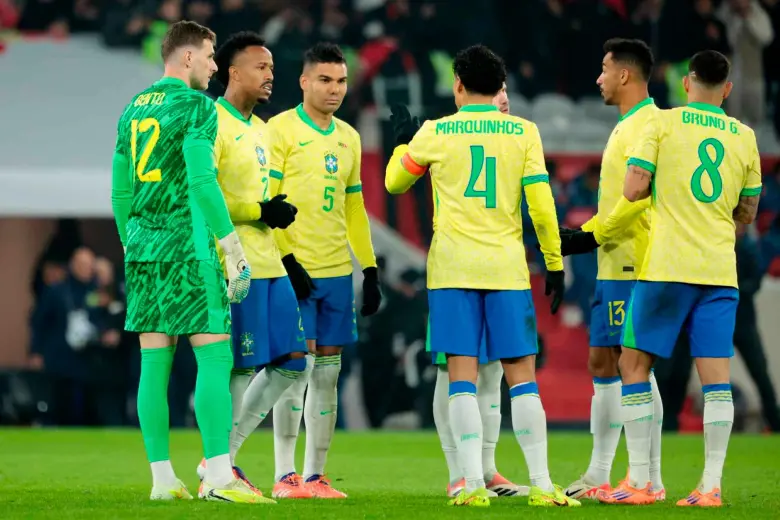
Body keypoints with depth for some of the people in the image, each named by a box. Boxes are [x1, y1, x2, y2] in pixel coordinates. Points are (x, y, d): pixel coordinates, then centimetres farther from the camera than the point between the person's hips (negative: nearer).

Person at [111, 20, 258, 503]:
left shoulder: (134, 109, 15)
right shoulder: (197, 106, -8)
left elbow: (120, 188, 17)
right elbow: (202, 181, -18)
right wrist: (234, 248, -16)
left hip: (142, 245, 7)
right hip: (188, 245, -7)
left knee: (155, 362, 6)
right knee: (215, 357, -7)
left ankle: (163, 478, 6)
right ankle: (218, 476, -14)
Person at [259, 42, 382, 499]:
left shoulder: (348, 138, 15)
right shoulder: (281, 129, -4)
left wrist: (370, 271, 15)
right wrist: (286, 260, -15)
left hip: (337, 271, 6)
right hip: (296, 271, -6)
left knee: (328, 372, 5)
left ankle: (315, 475, 9)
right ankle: (285, 475, -3)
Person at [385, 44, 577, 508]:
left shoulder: (435, 133, 2)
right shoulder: (523, 132, 2)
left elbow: (395, 182, 17)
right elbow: (541, 202, -2)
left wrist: (404, 142, 35)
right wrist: (555, 262, 6)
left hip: (453, 267, 0)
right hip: (506, 268, 0)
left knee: (462, 374, -1)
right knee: (521, 374, 4)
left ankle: (474, 484, -9)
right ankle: (542, 484, 0)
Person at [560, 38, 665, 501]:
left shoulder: (648, 126, -14)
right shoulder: (626, 128, 18)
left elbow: (643, 201, -22)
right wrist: (583, 236, 19)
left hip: (633, 270, -10)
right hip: (614, 268, 10)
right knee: (603, 362, 11)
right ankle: (598, 477, 14)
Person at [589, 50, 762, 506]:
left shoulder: (664, 123, -2)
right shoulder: (744, 137, 9)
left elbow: (634, 190, -8)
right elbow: (748, 212, 16)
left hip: (668, 267, -3)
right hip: (721, 269, 3)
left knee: (634, 366, 7)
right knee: (716, 376, 2)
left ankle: (639, 482, 4)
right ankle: (711, 486, -4)